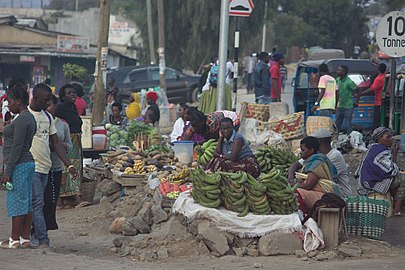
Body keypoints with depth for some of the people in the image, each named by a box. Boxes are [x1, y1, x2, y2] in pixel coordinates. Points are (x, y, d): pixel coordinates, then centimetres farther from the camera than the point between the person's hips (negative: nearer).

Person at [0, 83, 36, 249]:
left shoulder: (21, 120, -16)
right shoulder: (30, 118, 14)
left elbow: (17, 147, -19)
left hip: (19, 166, -10)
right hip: (29, 163, 10)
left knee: (16, 201, -4)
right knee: (27, 202, 10)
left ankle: (14, 240, 1)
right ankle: (25, 238, 14)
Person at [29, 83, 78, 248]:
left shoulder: (48, 117, 15)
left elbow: (55, 143, 17)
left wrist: (69, 165, 10)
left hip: (45, 168, 7)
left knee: (36, 204, 9)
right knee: (37, 204, -11)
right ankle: (43, 241, -14)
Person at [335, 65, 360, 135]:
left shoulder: (349, 82, -18)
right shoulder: (338, 80, 4)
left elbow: (358, 91, -13)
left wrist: (356, 103, -10)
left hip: (348, 106, -7)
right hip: (340, 106, 7)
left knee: (348, 124, -4)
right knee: (337, 124, 11)